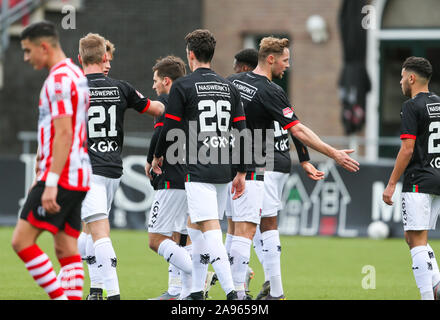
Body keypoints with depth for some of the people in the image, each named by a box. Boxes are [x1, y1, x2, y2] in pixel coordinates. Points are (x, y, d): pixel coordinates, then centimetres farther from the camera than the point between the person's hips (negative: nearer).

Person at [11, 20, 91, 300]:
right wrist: (42, 176, 27)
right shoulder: (78, 75, 19)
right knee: (67, 250, 6)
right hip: (78, 177, 10)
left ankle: (60, 297, -11)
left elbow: (63, 134, -20)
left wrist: (51, 184, -23)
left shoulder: (59, 79, -13)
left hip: (60, 177, -10)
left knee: (22, 240, -9)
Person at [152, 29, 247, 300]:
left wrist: (157, 156, 15)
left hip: (197, 170, -6)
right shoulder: (229, 87, 12)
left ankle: (231, 293, -25)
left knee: (210, 229, -12)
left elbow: (169, 127, -4)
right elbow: (242, 131, 10)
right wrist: (241, 173, 15)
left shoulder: (182, 86, -5)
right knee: (195, 227, 19)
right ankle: (196, 292, 22)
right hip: (223, 172, 6)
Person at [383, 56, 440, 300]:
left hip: (418, 182, -8)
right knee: (414, 238, 15)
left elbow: (407, 149, -15)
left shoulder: (412, 106, -10)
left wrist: (391, 184, -11)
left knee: (417, 241, -7)